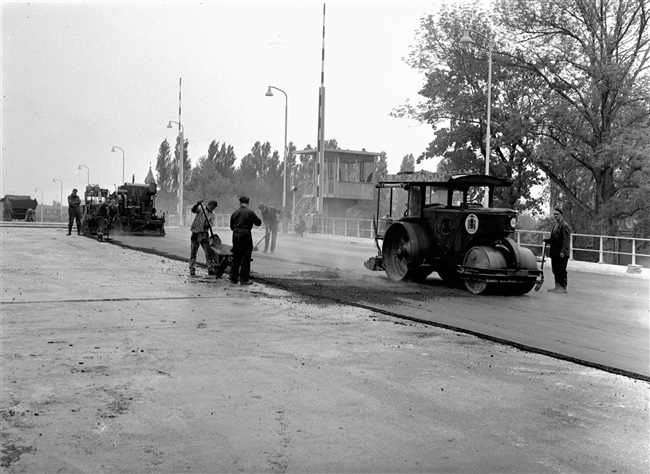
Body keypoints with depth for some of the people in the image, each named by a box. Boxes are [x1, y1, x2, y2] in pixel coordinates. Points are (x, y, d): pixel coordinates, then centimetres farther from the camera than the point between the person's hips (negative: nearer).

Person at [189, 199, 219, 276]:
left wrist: (208, 225, -26)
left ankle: (211, 269, 4)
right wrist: (197, 204, -33)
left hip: (205, 234, 3)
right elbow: (193, 210, -14)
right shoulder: (200, 209, 5)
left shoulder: (212, 215, 12)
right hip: (196, 233, -3)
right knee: (193, 252, 1)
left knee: (209, 252, 0)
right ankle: (192, 269, 6)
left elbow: (211, 224, -3)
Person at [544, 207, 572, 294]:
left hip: (561, 254, -9)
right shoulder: (555, 225, 16)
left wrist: (563, 251, -23)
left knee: (561, 270, -2)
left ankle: (563, 287, 4)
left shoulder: (565, 226, -13)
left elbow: (566, 240, -18)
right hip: (554, 252, 9)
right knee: (555, 270, 13)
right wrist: (548, 240, 9)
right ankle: (557, 286, 21)